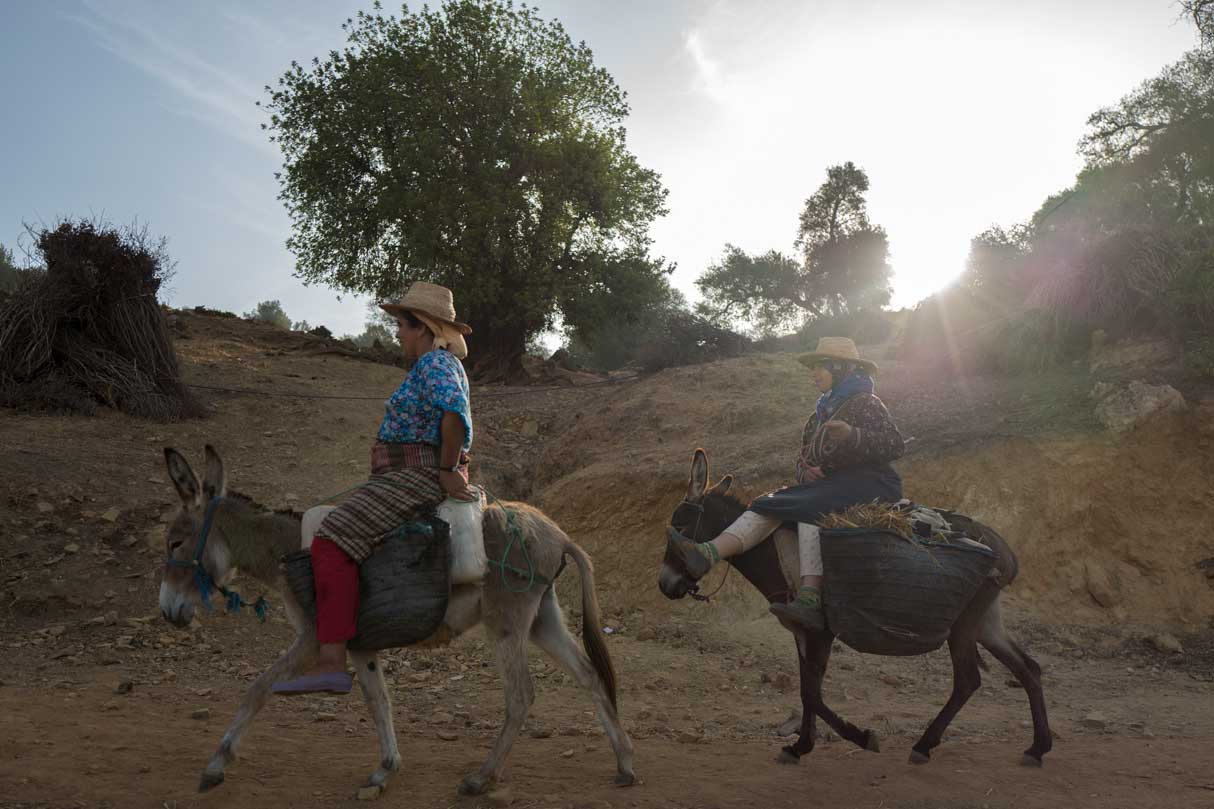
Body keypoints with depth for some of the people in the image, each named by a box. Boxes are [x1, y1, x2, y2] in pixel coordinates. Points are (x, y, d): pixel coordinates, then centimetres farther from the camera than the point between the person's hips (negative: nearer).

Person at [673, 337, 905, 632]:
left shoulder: (866, 403, -3)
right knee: (770, 505, -13)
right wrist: (806, 472, 0)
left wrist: (853, 435, -28)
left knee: (811, 509, -35)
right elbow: (803, 455, 24)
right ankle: (707, 554, -33)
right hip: (824, 485, 8)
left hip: (868, 485, -8)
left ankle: (809, 600, -44)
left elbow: (895, 444, -14)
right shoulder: (822, 411, 22)